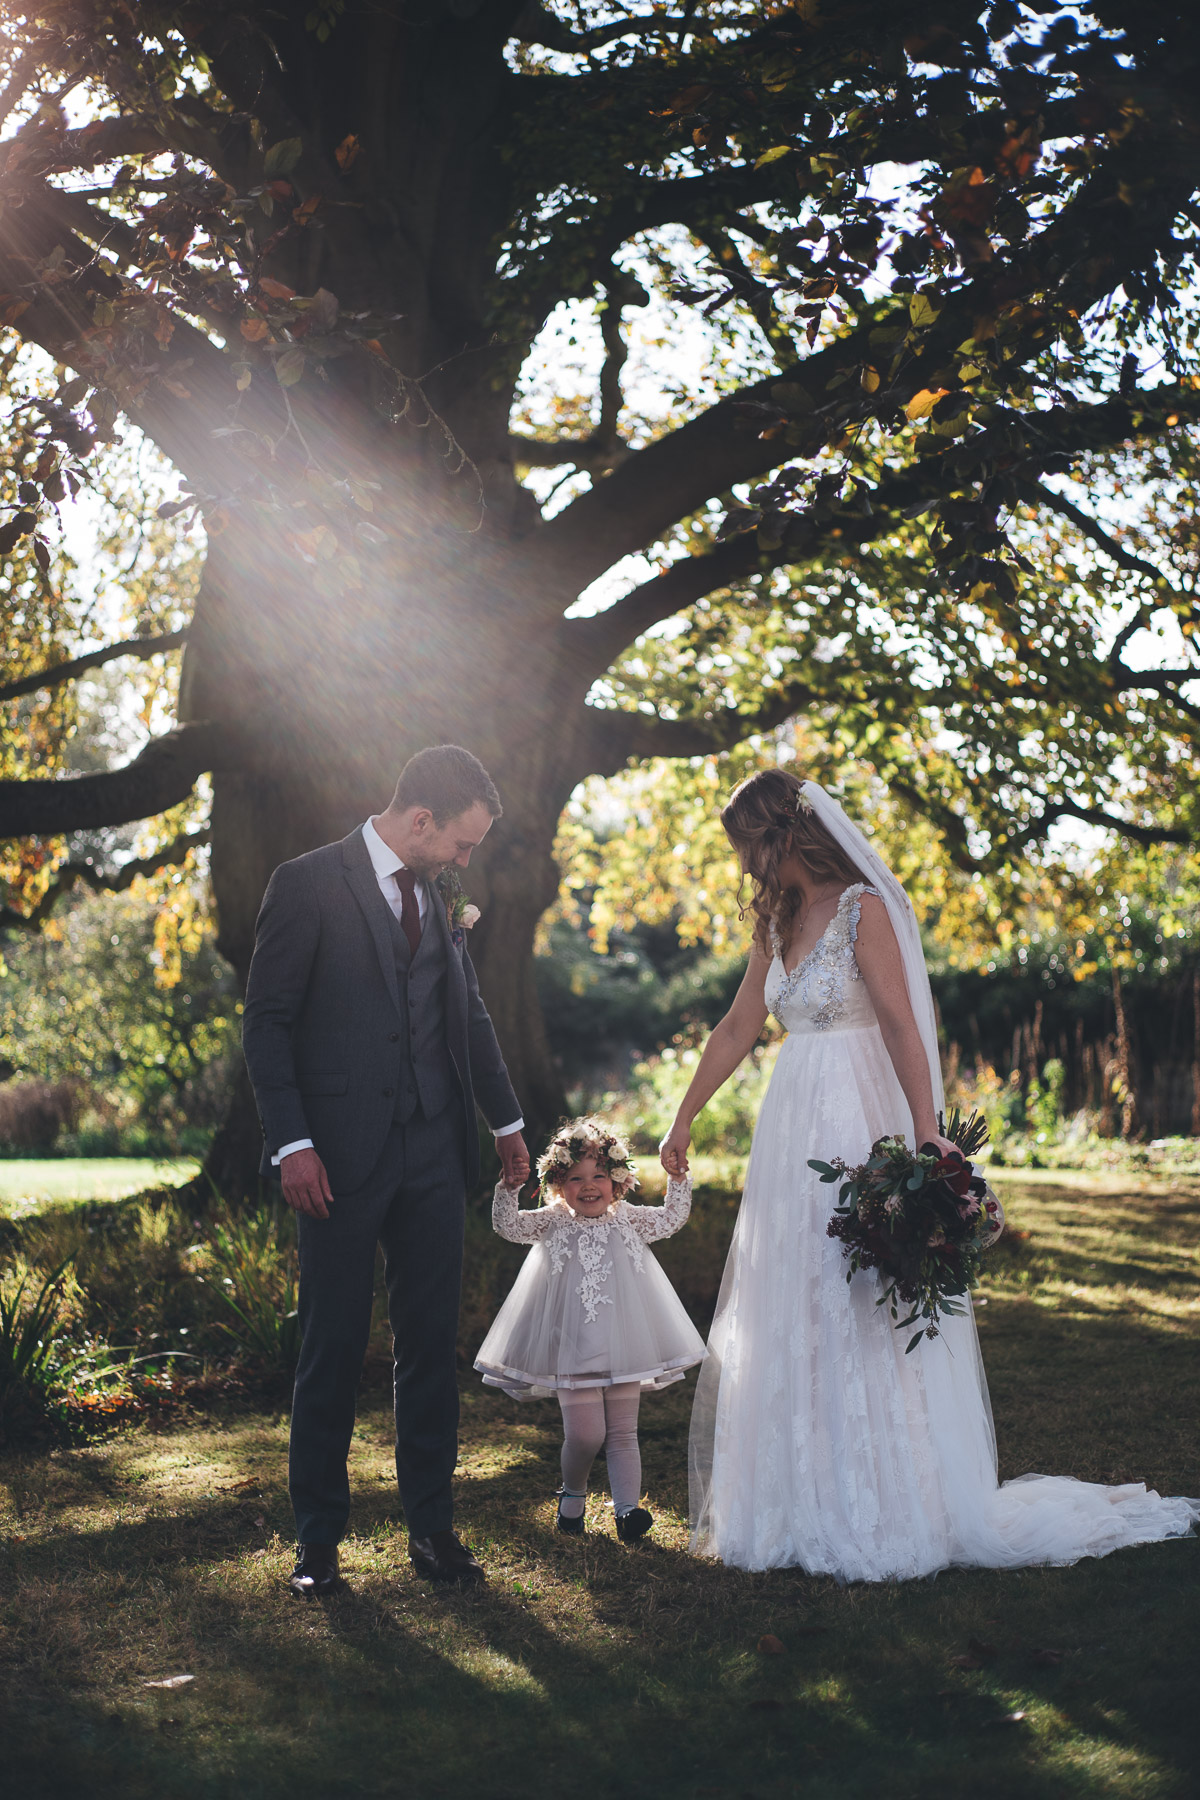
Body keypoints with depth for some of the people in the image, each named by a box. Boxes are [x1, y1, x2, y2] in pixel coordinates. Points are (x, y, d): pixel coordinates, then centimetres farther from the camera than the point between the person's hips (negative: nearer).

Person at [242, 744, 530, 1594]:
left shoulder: (442, 894, 12)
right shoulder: (310, 884, -7)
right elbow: (267, 1022, -8)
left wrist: (506, 1117, 24)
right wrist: (292, 1144, -15)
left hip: (434, 1153, 5)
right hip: (342, 1156, -5)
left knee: (433, 1341, 8)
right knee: (334, 1346, 3)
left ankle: (433, 1523, 17)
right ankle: (319, 1532, 15)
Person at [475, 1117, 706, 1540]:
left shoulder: (626, 1220, 9)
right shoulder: (553, 1223, 3)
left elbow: (673, 1218, 11)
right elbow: (508, 1226, -6)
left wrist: (678, 1178, -1)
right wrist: (509, 1187, -20)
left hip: (622, 1344, 2)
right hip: (573, 1347, -2)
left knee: (622, 1433, 3)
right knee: (584, 1434, -5)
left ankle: (627, 1508, 2)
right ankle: (572, 1496, 20)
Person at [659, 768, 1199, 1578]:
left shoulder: (864, 911, -11)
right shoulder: (780, 922, 12)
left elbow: (903, 1030, -16)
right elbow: (735, 1031, 20)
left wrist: (927, 1140, -23)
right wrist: (683, 1121, 24)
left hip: (853, 1130, -8)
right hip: (791, 1134, 8)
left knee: (851, 1318, -3)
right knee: (788, 1323, 9)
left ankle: (877, 1517, 7)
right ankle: (805, 1505, 19)